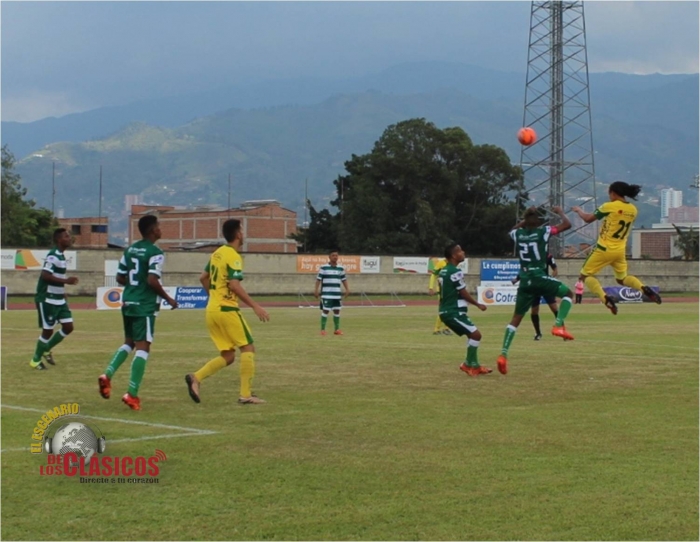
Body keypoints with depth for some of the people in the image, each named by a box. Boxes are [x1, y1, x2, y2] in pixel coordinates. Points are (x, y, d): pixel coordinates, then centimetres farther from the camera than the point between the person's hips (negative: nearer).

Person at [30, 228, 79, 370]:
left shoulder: (60, 255, 12)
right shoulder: (53, 256, -18)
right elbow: (45, 275, -28)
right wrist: (66, 281, -30)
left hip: (59, 299, 9)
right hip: (47, 300, -9)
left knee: (68, 327, 7)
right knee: (48, 330, -2)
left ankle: (46, 350, 25)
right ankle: (35, 360, 15)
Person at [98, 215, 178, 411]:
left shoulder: (130, 250, 10)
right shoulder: (155, 253, -13)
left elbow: (120, 278, 13)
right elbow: (152, 280, -22)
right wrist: (167, 298, -9)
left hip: (128, 303, 7)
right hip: (145, 306, -7)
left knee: (129, 342, 23)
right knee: (142, 347, -4)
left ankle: (108, 375, 6)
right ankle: (132, 394, -8)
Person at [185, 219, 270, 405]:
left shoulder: (217, 253, 13)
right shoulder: (233, 257, -12)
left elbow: (203, 278, 21)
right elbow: (234, 285, -22)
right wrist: (255, 306, -21)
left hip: (212, 309, 8)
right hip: (227, 309, -8)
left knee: (228, 356, 12)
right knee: (248, 348, 0)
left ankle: (196, 378, -6)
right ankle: (246, 394, -3)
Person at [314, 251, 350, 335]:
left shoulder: (341, 268, 9)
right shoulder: (323, 268, -3)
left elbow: (344, 279, 15)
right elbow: (318, 279, -3)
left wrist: (347, 289, 7)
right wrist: (316, 290, -8)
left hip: (337, 294, 4)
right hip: (326, 294, -4)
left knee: (337, 311, 6)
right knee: (325, 311, -5)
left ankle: (337, 329, 14)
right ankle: (323, 329, 1)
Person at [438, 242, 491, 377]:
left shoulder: (443, 271, 14)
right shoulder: (455, 272, -17)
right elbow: (464, 293, -14)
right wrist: (478, 305, -2)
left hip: (447, 311, 10)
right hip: (453, 312, -10)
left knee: (472, 334, 16)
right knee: (476, 334, -12)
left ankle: (474, 365, 16)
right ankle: (469, 364, -5)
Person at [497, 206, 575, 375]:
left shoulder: (518, 234, 7)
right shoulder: (543, 231, -4)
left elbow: (513, 229, 34)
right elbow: (567, 224, 4)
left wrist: (526, 219, 35)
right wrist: (559, 211, 20)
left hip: (525, 281, 4)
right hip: (540, 278, -4)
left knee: (516, 317, 7)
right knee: (567, 293, 18)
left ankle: (503, 354, -5)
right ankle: (558, 325, -3)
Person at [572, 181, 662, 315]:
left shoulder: (609, 206, -13)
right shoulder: (633, 210, 4)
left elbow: (588, 219, -4)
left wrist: (578, 210, 14)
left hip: (604, 249, -6)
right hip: (620, 251, 6)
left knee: (585, 275, 6)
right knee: (622, 278, 24)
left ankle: (605, 298, -17)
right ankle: (644, 289, -6)